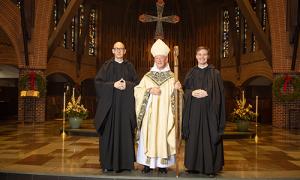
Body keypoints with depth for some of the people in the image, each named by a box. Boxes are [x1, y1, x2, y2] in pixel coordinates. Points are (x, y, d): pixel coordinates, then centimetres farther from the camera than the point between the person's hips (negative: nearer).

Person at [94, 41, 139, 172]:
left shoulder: (129, 66, 11)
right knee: (109, 132, -1)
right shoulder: (107, 66, 6)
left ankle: (125, 162, 10)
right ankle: (107, 163, 8)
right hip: (109, 104, -1)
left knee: (125, 132, 1)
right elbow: (98, 82, -1)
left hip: (125, 105, 1)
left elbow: (137, 83, 8)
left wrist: (127, 85, -11)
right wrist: (113, 85, -13)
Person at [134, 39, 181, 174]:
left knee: (163, 136, 1)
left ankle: (162, 164, 12)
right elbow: (137, 91, 1)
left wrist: (177, 88, -16)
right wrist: (149, 90, -14)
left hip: (165, 113, 0)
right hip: (150, 113, 1)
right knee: (148, 136, -1)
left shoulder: (172, 77, 6)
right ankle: (148, 163, 10)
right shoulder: (148, 76, 8)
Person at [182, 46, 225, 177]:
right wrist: (192, 93, -11)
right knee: (194, 138, 2)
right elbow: (185, 90, 8)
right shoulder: (191, 73, 12)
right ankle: (194, 166, 12)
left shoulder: (215, 73, 5)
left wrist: (206, 93, -16)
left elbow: (218, 92, 0)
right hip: (194, 110, 2)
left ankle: (211, 167, 7)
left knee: (209, 137, -2)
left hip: (209, 110, -2)